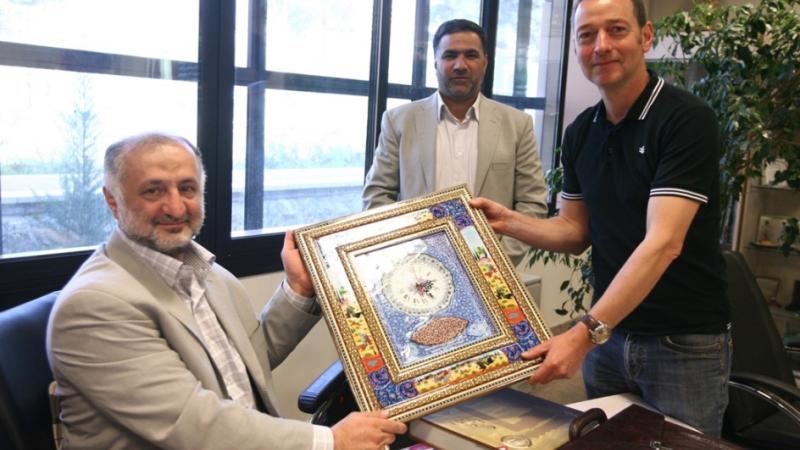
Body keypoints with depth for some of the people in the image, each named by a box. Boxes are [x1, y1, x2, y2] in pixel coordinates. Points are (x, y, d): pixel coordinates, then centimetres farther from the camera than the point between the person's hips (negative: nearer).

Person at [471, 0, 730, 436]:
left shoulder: (687, 119, -17)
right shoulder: (580, 133, 3)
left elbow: (663, 242, -25)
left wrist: (584, 332, -32)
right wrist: (507, 221, -8)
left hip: (684, 342, -5)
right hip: (610, 331, 6)